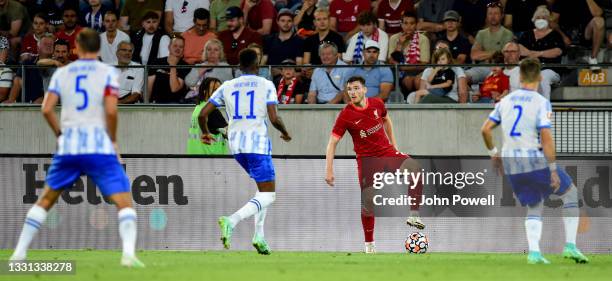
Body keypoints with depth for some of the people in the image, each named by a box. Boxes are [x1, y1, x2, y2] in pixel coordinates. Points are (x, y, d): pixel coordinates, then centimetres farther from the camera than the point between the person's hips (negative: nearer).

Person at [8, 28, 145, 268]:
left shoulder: (61, 73, 10)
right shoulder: (107, 72, 2)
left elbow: (46, 109, 0)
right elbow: (111, 111, -10)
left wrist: (60, 135, 14)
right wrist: (113, 141, 4)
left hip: (68, 146, 3)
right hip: (99, 145, -3)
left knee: (46, 200, 19)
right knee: (124, 202, -2)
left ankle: (19, 253, 16)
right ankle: (129, 253, -22)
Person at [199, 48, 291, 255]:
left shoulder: (227, 87, 10)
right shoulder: (266, 85, -1)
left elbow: (203, 114, 6)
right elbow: (274, 118, -10)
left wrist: (205, 133, 26)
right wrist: (285, 133, 10)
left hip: (236, 144, 6)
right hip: (258, 143, -6)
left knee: (264, 189, 24)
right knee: (268, 195, -4)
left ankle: (259, 235, 12)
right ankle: (232, 220, -29)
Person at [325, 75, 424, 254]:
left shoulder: (377, 104, -1)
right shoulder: (346, 115, -11)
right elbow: (332, 142, -9)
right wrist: (329, 170, -16)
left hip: (387, 153, 2)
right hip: (366, 160, -2)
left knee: (414, 168, -27)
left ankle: (414, 216, -22)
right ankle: (369, 244, 17)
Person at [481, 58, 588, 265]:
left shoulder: (505, 101, 6)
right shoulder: (541, 103, -10)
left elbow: (485, 129, 8)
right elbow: (546, 138, -17)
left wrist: (493, 153, 23)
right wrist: (553, 170, -13)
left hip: (511, 164, 5)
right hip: (535, 161, -5)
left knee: (534, 207, 19)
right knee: (571, 193, 15)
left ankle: (534, 252, 1)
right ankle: (570, 246, 8)